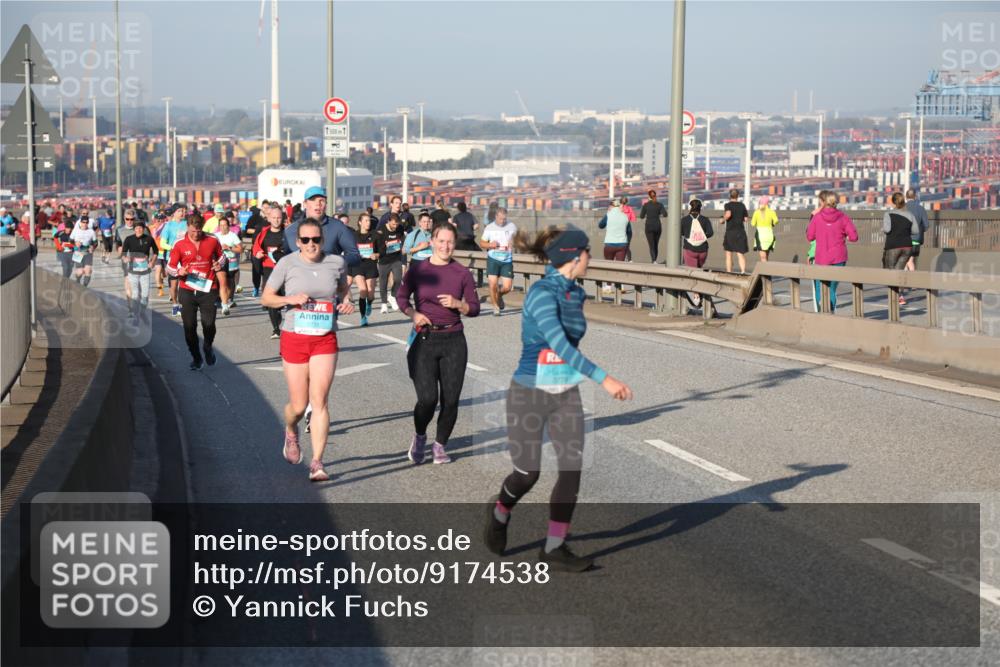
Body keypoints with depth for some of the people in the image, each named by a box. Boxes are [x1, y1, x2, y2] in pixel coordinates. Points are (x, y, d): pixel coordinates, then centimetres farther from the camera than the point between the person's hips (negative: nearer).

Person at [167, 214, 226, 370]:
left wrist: (222, 286, 6)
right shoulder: (179, 244, -4)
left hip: (208, 290, 0)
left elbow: (220, 263, 14)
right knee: (189, 327, 1)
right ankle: (196, 358, 18)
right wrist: (179, 272, -18)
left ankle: (208, 347, 25)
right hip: (187, 291, 0)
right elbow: (170, 267, 3)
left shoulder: (212, 241, -1)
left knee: (209, 324, -7)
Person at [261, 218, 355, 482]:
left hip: (325, 341, 1)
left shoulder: (336, 262, 2)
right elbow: (266, 297, 1)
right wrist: (290, 300, -17)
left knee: (319, 401, -10)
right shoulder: (286, 264, -5)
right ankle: (291, 432, 42)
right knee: (298, 405, 4)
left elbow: (344, 288, 22)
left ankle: (317, 463, -6)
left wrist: (346, 301, 0)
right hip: (294, 339, -1)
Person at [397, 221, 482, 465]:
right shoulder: (418, 269, 1)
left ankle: (440, 444, 25)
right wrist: (413, 314, -5)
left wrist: (457, 304, -13)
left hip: (453, 341, 2)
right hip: (424, 340, -2)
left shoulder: (462, 273, 4)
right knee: (427, 398, -13)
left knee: (450, 399, 2)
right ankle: (419, 436, 17)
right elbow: (401, 296, 13)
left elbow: (474, 308, 7)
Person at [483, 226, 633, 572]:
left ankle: (554, 548, 4)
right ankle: (500, 511, 36)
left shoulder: (576, 294, 4)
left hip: (566, 395, 7)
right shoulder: (541, 293, -22)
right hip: (529, 394, -6)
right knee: (528, 474, 3)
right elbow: (560, 345, -32)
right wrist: (604, 379, -35)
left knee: (573, 469, -5)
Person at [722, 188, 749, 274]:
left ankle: (729, 273, 10)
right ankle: (743, 271, -21)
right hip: (741, 231, 2)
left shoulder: (728, 205, -3)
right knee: (741, 254, -2)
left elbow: (728, 214, -22)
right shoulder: (742, 205, 8)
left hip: (730, 231, -2)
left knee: (729, 254, 10)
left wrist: (723, 219, -4)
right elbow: (745, 219, 9)